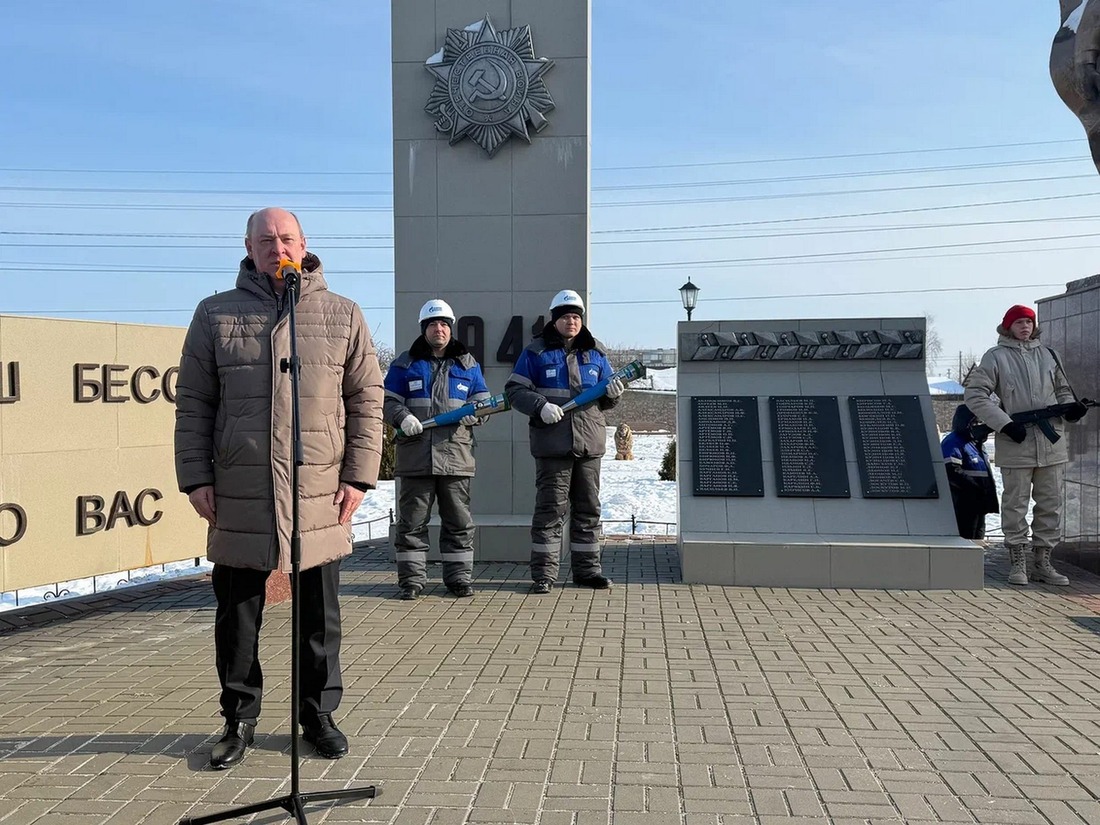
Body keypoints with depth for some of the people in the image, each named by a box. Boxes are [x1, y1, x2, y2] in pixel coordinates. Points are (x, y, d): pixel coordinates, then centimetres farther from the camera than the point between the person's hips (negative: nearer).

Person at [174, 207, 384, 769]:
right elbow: (193, 402, 8)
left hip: (320, 495, 0)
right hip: (238, 496, 1)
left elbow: (366, 400, 6)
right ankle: (239, 720, 26)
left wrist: (359, 476, -2)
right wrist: (195, 477, 0)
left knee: (319, 616, 10)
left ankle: (318, 716, 26)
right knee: (237, 616, 10)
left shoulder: (342, 316, 7)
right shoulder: (216, 315, 8)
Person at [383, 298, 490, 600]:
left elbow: (483, 403, 14)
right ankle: (412, 578, 10)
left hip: (455, 454, 1)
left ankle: (459, 576, 15)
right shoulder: (405, 363, 10)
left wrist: (469, 414, -9)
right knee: (412, 521, 2)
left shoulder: (467, 364, 14)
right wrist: (402, 417, -13)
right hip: (415, 454, -1)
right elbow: (388, 401, 8)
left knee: (458, 521, 6)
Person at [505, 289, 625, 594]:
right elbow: (514, 391, -1)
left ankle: (587, 569, 21)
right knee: (550, 508, -2)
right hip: (552, 443, -4)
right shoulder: (536, 352, 2)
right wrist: (540, 406, -18)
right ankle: (543, 573, 6)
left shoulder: (595, 353, 13)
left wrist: (612, 394, -5)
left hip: (589, 443, 4)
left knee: (588, 508, 10)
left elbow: (604, 400, 19)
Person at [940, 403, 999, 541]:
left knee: (978, 538, 15)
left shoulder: (976, 444, 20)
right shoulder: (952, 443, -13)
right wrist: (976, 487, -23)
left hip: (978, 506, 10)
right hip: (963, 506, -10)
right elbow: (952, 472, -25)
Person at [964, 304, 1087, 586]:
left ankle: (1043, 563, 18)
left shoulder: (1048, 354, 14)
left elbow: (1062, 388, 24)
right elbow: (974, 394, -7)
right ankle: (1018, 564, 11)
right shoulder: (996, 357, -1)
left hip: (1051, 445, 5)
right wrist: (1005, 423, -15)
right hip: (1016, 445, -4)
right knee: (1015, 505, 1)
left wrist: (1070, 406, 0)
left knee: (1050, 505, 8)